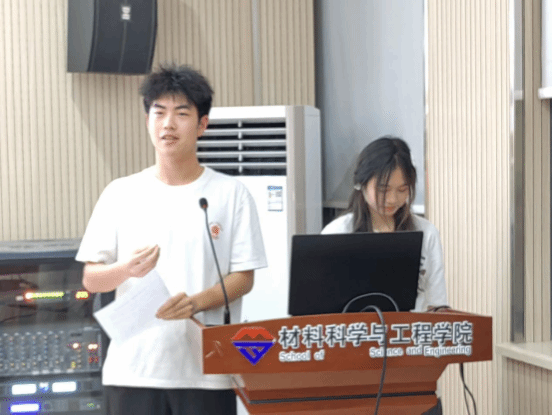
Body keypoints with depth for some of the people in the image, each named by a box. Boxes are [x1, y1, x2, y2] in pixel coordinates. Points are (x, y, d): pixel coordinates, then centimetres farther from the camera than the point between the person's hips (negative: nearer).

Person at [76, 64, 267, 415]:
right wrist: (127, 269, -14)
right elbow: (90, 278, 7)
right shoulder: (120, 194, 7)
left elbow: (244, 277, 1)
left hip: (207, 372, -1)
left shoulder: (231, 194, 4)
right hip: (132, 369, 1)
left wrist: (196, 302, -17)